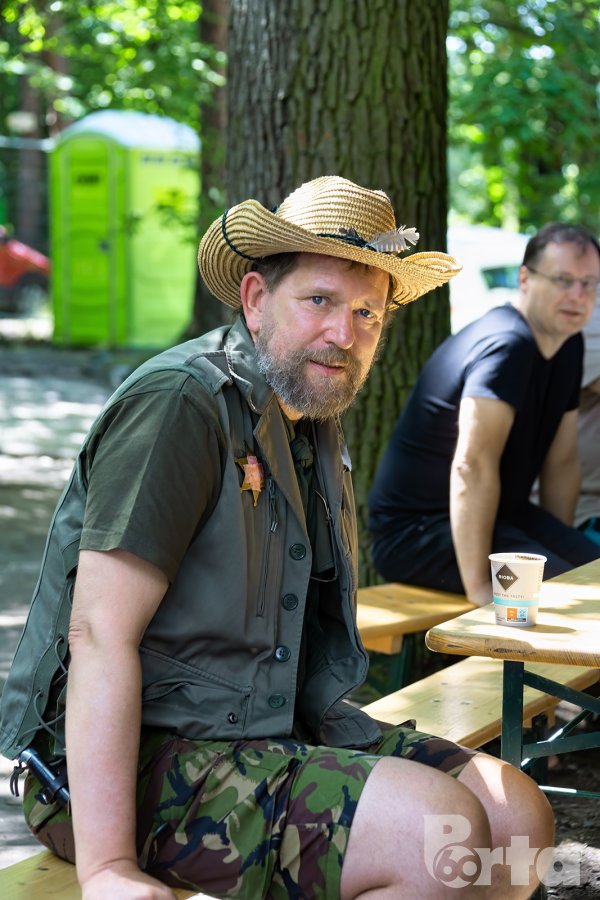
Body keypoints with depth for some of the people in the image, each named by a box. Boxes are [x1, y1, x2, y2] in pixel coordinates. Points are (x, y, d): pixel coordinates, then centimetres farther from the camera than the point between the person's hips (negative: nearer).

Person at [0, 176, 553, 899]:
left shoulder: (313, 421, 13)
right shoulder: (180, 403, -17)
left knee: (520, 816, -1)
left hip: (277, 729, 9)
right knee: (444, 835, -23)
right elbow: (99, 634, -24)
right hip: (138, 758, -9)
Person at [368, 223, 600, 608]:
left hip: (499, 514, 9)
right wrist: (479, 586, -35)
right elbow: (472, 465, -33)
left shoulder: (568, 346, 8)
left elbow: (562, 461, 15)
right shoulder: (507, 346, -23)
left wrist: (562, 544, 12)